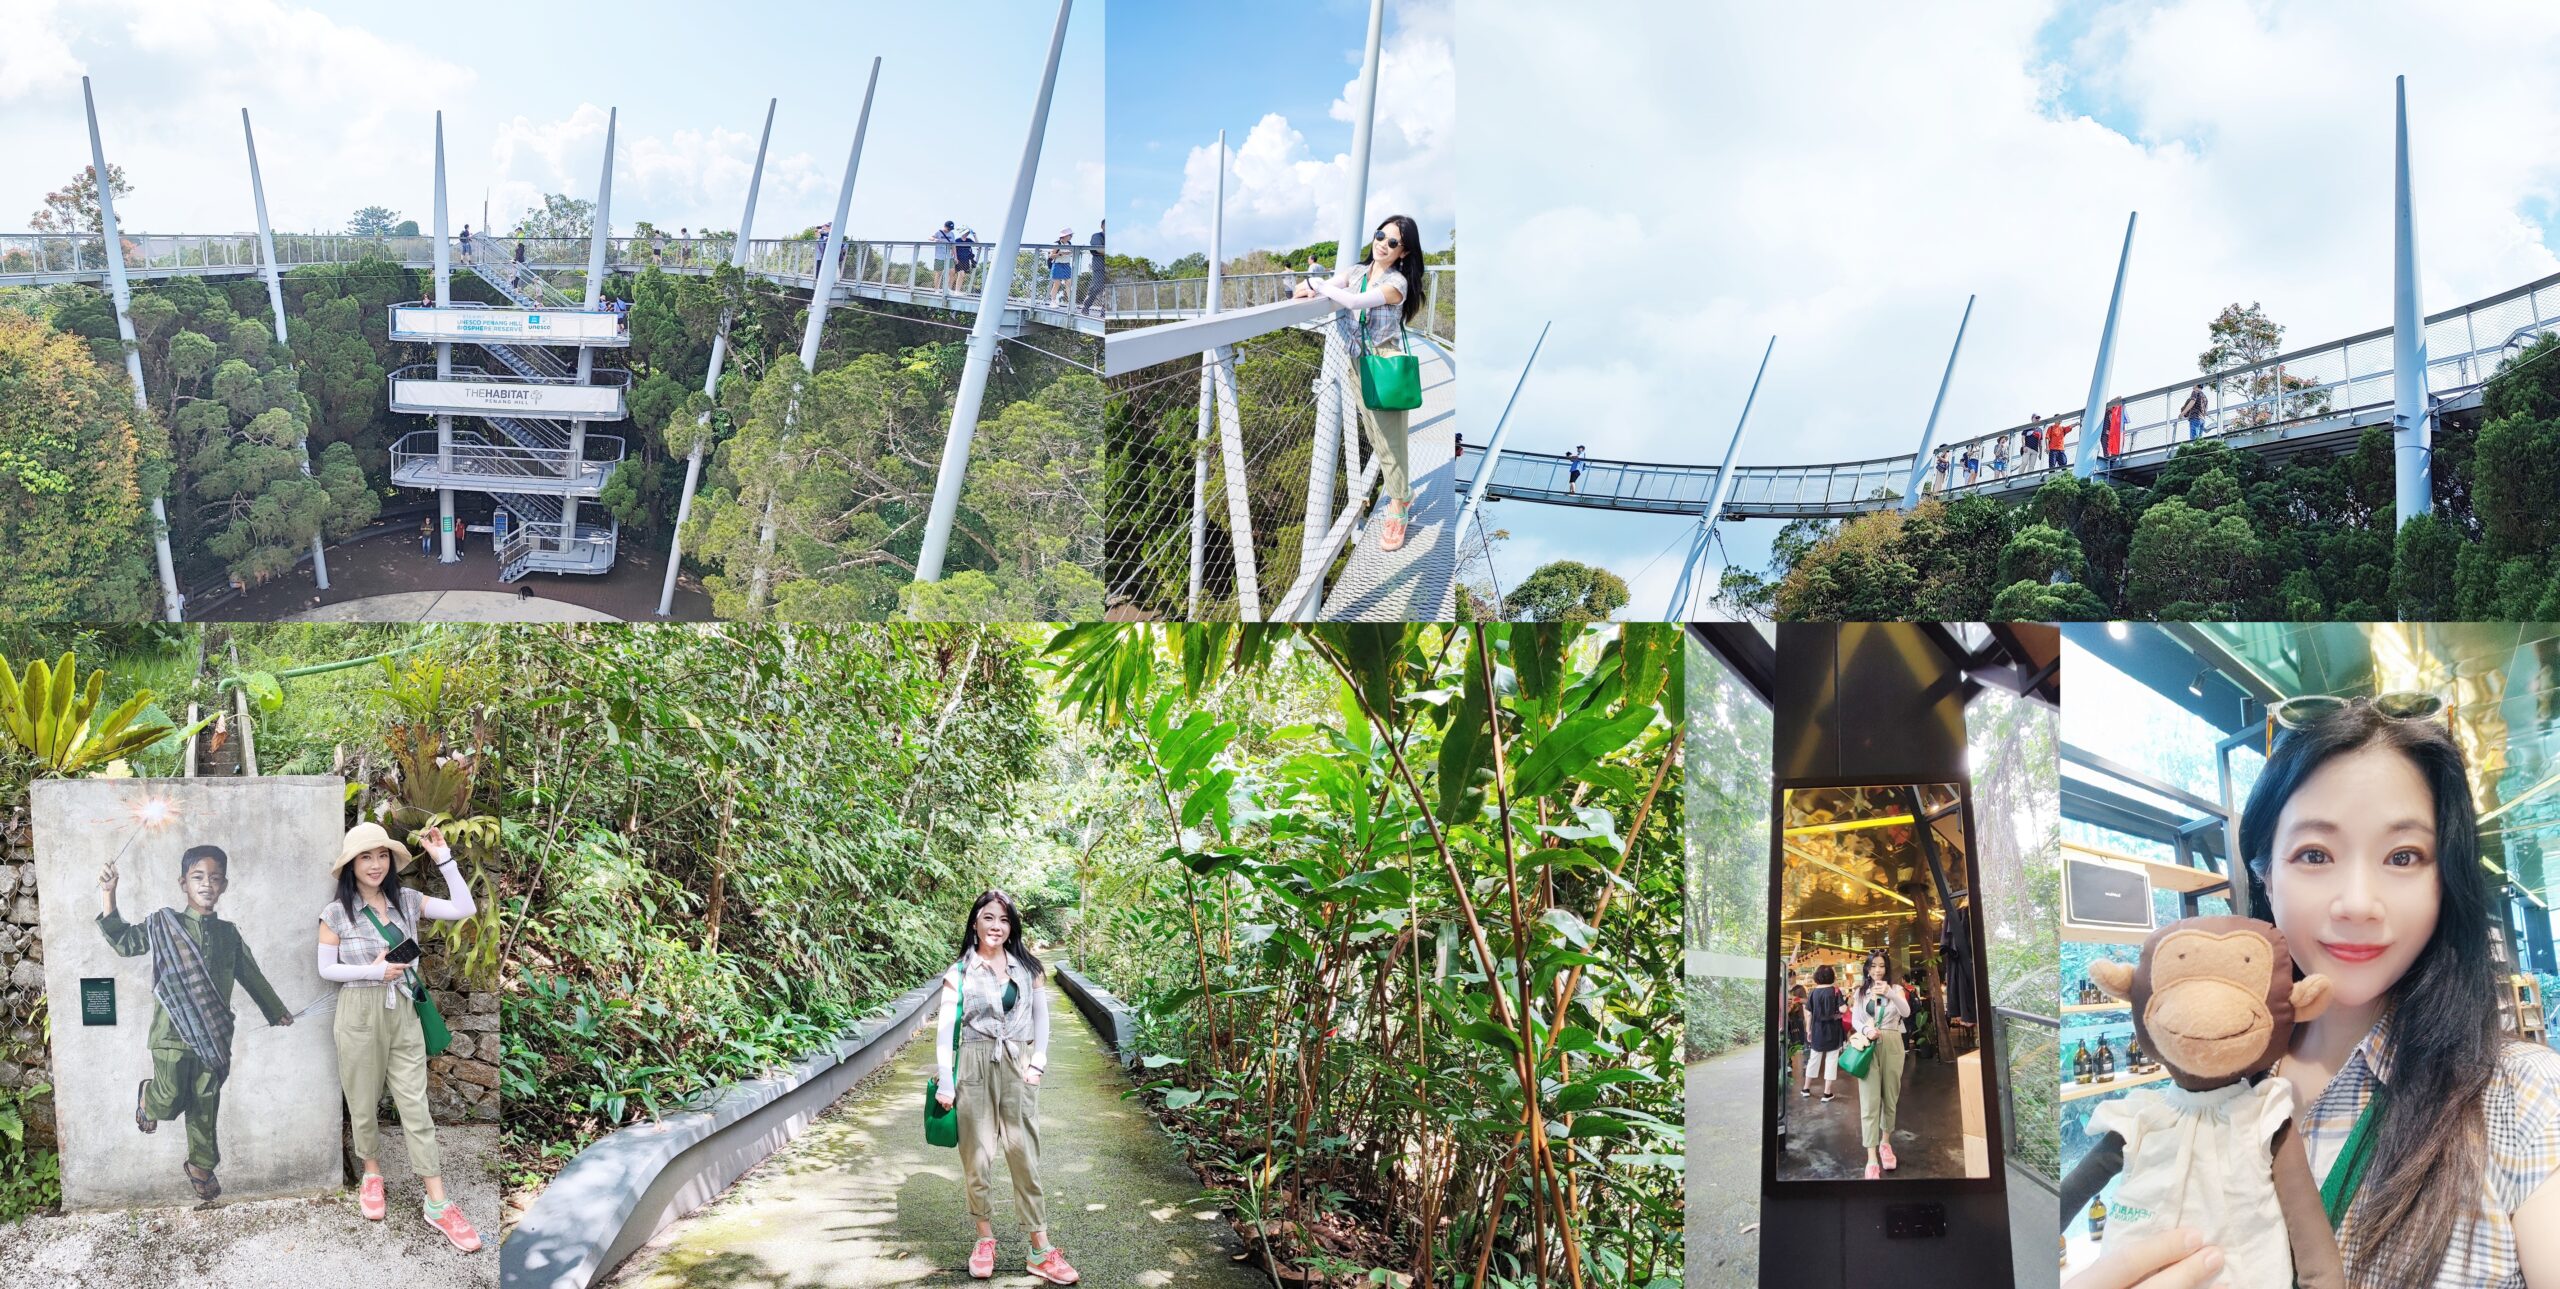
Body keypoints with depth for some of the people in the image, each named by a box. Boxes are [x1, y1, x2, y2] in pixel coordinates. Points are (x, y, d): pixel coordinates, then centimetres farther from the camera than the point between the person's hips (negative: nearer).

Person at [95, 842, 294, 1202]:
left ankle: (201, 1166, 25)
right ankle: (147, 1097, 33)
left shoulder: (228, 933, 9)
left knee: (206, 1105, 10)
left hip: (213, 1034, 3)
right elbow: (123, 941, -2)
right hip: (173, 1033, -3)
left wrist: (277, 1010, 26)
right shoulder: (163, 923, 1)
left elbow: (251, 975, 19)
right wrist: (107, 893, -8)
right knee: (169, 1102, -3)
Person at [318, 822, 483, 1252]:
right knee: (363, 1104, 11)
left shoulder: (407, 900, 0)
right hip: (359, 1016, -2)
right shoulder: (336, 912, -6)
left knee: (416, 1107, 2)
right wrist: (371, 971, -15)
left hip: (404, 1014, 2)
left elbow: (464, 910, -8)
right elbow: (325, 969, -1)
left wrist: (444, 859, -12)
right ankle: (372, 1172, 37)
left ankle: (438, 1204, 2)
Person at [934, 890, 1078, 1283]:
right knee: (977, 1156, 4)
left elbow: (1041, 1018, 9)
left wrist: (1038, 1062, -3)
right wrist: (944, 1082, -11)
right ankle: (985, 1239, 19)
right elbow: (945, 1027, -4)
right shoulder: (959, 973, 1)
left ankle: (1041, 1251, 2)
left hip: (1018, 1067, 1)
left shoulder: (1027, 968, 7)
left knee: (1024, 1154, 0)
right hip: (974, 1067, -1)